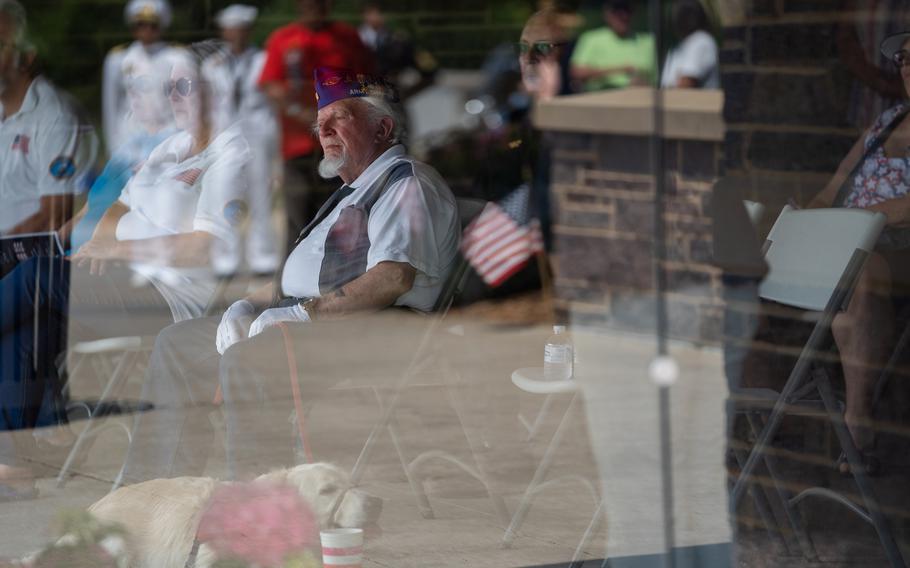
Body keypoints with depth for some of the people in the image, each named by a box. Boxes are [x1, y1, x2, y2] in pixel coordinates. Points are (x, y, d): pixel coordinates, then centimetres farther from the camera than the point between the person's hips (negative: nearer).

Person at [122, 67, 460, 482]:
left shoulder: (407, 181, -6)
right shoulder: (355, 191, 28)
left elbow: (394, 277, -21)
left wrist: (304, 311, -20)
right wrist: (249, 305, 11)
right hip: (308, 321, 11)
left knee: (246, 358, -33)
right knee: (177, 344, 8)